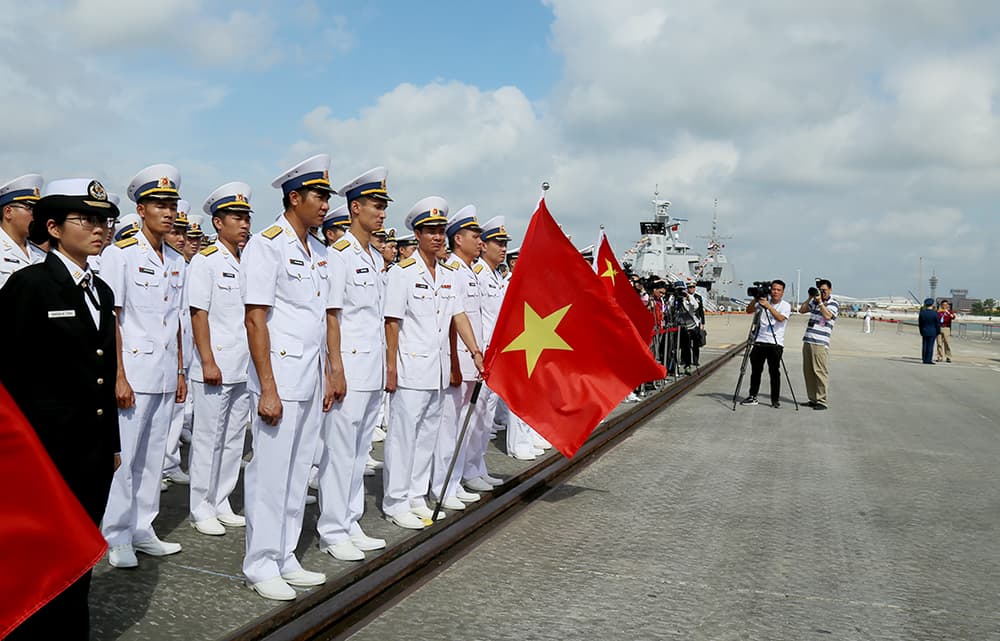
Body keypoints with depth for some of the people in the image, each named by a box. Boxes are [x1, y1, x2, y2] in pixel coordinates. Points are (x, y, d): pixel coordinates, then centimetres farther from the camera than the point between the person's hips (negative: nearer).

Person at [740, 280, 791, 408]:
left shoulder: (785, 305, -1)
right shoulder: (763, 301, 9)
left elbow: (780, 318, -19)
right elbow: (748, 311, 5)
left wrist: (768, 306, -27)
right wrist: (755, 299, -9)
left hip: (775, 343, -3)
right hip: (760, 341, 3)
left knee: (774, 372, -3)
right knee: (755, 370, 7)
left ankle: (775, 399, 6)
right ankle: (752, 397, 17)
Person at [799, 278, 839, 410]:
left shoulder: (834, 303, -2)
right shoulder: (814, 302, 18)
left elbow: (827, 316, -17)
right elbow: (802, 310, 19)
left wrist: (820, 302, -13)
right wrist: (810, 298, 9)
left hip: (820, 343, -7)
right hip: (807, 341, 7)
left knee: (820, 371, -9)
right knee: (808, 371, 8)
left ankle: (822, 401, -6)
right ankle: (813, 399, 15)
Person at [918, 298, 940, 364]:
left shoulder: (922, 312, 1)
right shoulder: (935, 313, -10)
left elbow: (919, 323, 7)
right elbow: (938, 324, -6)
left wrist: (921, 332, 16)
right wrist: (938, 333, 3)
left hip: (924, 332, 4)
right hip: (932, 332, -4)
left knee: (924, 346, 8)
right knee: (930, 346, -2)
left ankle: (924, 359, 10)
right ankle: (928, 360, -2)